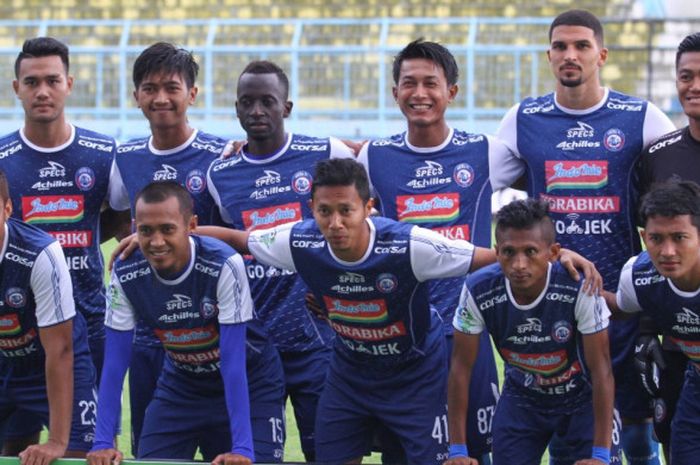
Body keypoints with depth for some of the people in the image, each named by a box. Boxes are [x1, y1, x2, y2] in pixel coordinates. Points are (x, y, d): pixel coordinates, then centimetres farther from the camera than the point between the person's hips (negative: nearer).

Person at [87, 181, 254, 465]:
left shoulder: (224, 266, -29)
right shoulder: (125, 275, -19)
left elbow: (234, 362, -29)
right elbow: (114, 363, -14)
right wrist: (103, 442, -21)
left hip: (235, 389, -3)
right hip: (178, 387, 3)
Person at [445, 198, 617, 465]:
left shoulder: (579, 287, -31)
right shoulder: (478, 291, -24)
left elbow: (600, 368, -24)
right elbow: (461, 367, -13)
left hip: (581, 397, -2)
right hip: (521, 400, 2)